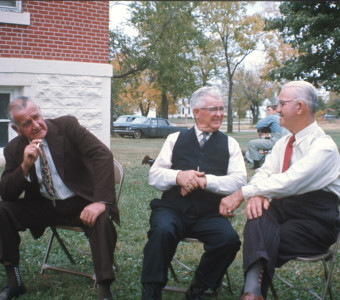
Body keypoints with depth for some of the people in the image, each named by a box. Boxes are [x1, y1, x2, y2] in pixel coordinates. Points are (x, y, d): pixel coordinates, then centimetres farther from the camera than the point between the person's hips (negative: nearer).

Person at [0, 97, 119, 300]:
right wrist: (25, 166, -21)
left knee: (102, 220, -35)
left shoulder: (67, 125, -9)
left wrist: (101, 202, -30)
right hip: (44, 207, 4)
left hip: (82, 203, -4)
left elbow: (103, 154, -20)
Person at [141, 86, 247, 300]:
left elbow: (239, 180, -2)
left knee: (230, 239, -28)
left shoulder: (230, 144, 11)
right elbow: (154, 176, 4)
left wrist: (204, 181, -17)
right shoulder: (175, 139, 12)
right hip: (172, 209, -1)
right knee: (162, 231, -33)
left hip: (210, 214, 1)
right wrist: (178, 176, -17)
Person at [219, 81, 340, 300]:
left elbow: (289, 181, -26)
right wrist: (255, 194, -19)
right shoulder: (284, 143, 14)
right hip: (282, 210, 5)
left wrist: (242, 193, -26)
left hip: (314, 223, -5)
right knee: (258, 212, -30)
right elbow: (264, 173, 5)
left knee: (266, 242, -31)